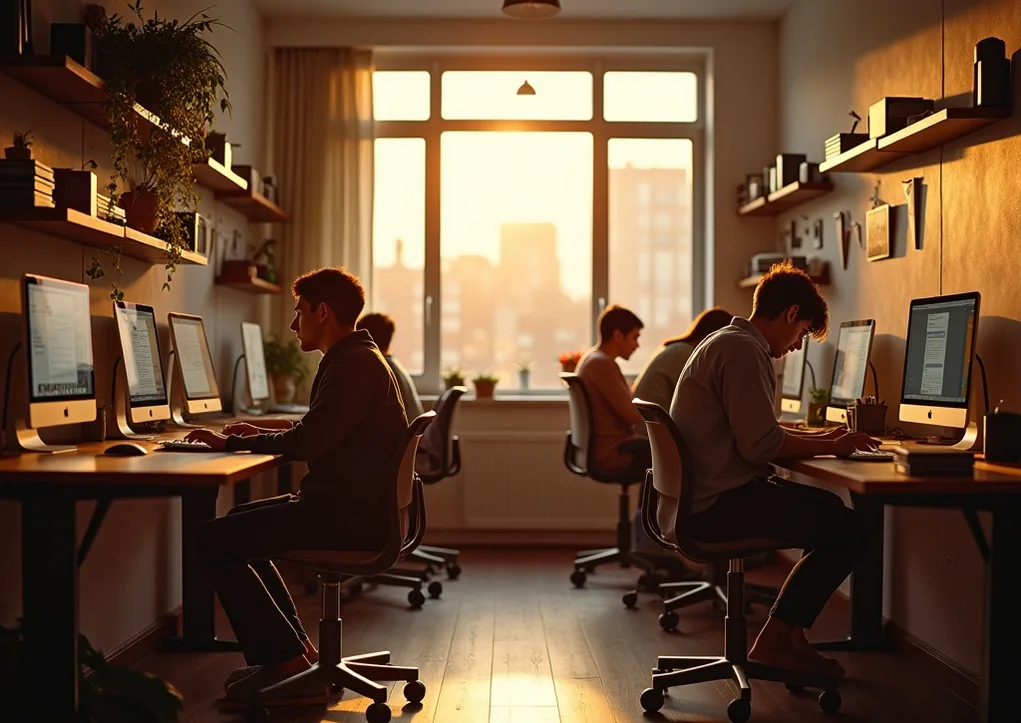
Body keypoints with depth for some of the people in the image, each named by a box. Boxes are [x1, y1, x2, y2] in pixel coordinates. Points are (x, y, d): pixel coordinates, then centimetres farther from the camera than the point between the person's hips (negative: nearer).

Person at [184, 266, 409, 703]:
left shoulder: (354, 364, -17)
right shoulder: (357, 358, 17)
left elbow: (308, 443, -23)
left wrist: (231, 443, -11)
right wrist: (260, 434, 15)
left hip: (349, 516, -11)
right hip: (354, 507, 11)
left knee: (216, 540, -9)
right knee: (240, 523, 24)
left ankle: (289, 665, -5)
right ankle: (296, 649, 22)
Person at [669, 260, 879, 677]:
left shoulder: (726, 343, 19)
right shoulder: (743, 351, -15)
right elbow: (760, 446, -21)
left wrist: (820, 438, 17)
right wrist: (831, 447, -8)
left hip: (700, 499, 11)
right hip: (718, 506, -11)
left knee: (831, 512, 18)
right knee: (847, 529, -10)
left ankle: (787, 636, 16)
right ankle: (776, 641, 0)